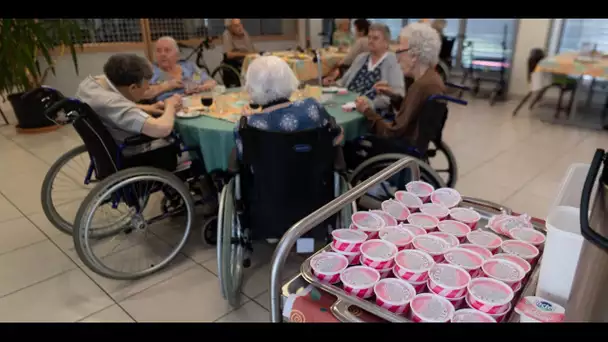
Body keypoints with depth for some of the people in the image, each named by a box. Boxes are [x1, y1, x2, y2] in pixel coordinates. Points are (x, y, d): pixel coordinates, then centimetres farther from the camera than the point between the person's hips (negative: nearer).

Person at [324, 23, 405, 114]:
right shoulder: (361, 57, 18)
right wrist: (333, 83, 2)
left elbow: (397, 94, -11)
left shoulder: (393, 62, 0)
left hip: (371, 111, -5)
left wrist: (371, 104, -22)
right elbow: (345, 81, 24)